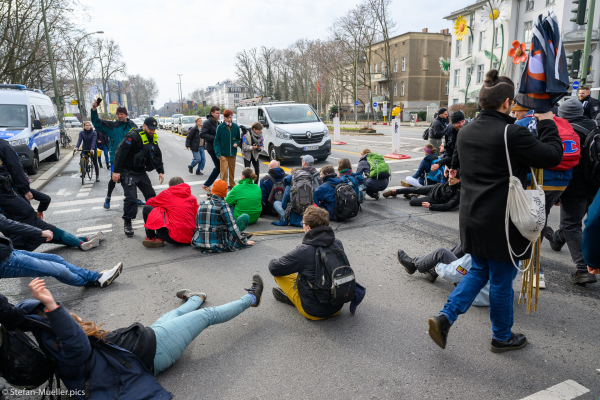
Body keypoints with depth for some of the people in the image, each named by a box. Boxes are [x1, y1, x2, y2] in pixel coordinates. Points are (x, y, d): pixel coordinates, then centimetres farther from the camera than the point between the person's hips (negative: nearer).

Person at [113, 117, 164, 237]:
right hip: (128, 172, -8)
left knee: (151, 195, 10)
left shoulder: (153, 139, 6)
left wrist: (160, 171, 10)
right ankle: (127, 223, -1)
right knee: (131, 197, -13)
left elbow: (157, 155, 16)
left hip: (141, 172, 8)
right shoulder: (133, 136, -21)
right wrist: (116, 171, -26)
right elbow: (120, 153, -24)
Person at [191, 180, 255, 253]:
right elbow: (232, 226, -10)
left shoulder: (202, 204, 5)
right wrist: (245, 241, 1)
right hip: (218, 245, -7)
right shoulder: (222, 205, -12)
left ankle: (241, 236, 31)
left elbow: (197, 224, 15)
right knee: (245, 217, 2)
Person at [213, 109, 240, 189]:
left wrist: (237, 143, -8)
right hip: (223, 153, -4)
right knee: (224, 171, -9)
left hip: (233, 153, 4)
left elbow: (238, 138, 15)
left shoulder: (236, 127, 1)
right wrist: (218, 153, -16)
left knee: (232, 170, 16)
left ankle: (232, 185, 32)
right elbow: (216, 141, -7)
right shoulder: (220, 127, -8)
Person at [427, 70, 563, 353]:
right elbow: (552, 156, -10)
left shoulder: (465, 132, 5)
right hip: (501, 223, -7)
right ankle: (502, 337, 32)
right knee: (501, 281, 12)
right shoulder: (512, 133, -18)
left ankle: (445, 317, 11)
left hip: (471, 218, 7)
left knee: (479, 271, 23)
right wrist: (547, 124, 6)